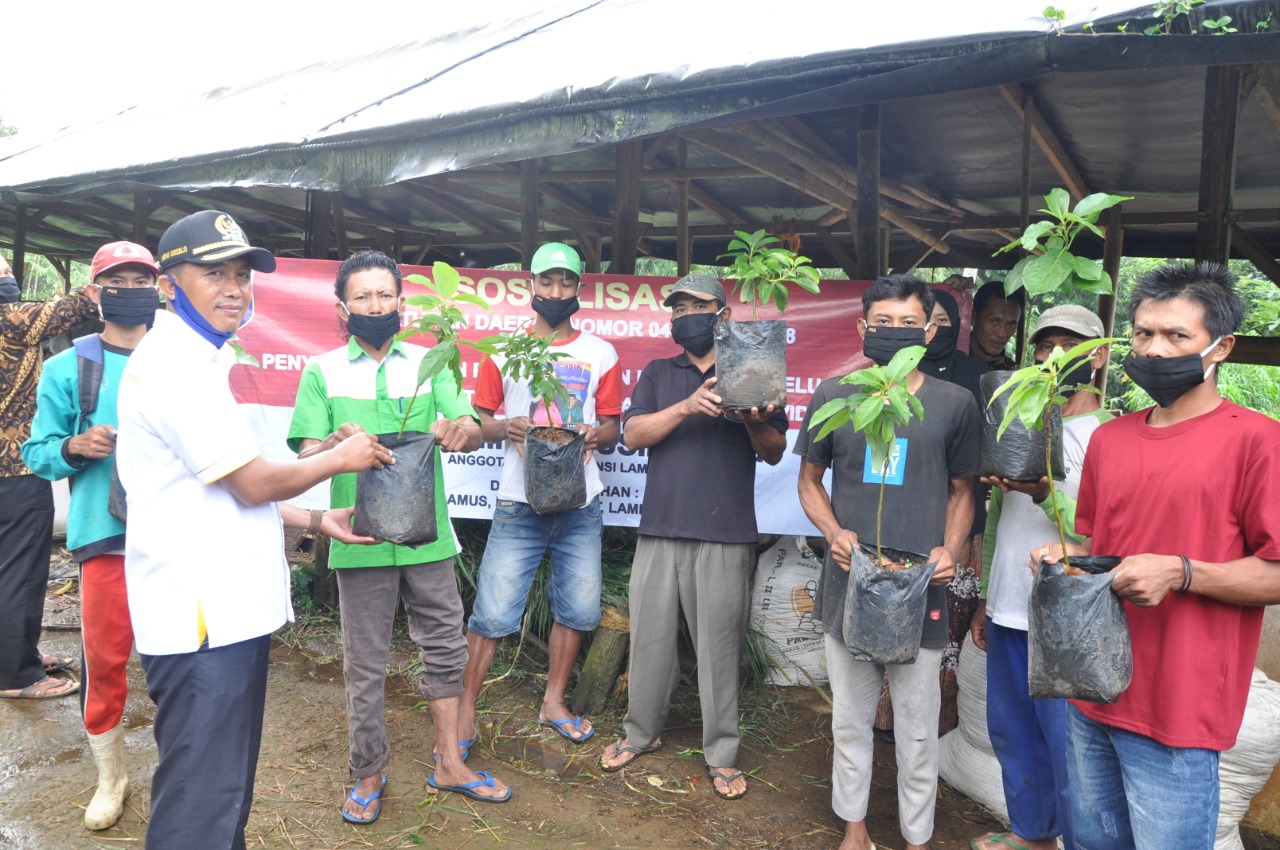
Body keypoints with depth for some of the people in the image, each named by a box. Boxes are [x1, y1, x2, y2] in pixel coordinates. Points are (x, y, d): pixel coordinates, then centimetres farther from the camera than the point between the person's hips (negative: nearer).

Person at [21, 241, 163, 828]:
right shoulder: (68, 369, 5)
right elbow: (38, 452, 7)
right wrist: (76, 446, -13)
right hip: (106, 534, -1)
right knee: (104, 657, 4)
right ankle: (110, 779, 25)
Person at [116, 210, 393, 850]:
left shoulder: (195, 360, 17)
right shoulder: (174, 365, -15)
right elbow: (254, 482, -16)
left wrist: (317, 522, 12)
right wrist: (342, 457, -2)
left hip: (228, 609, 10)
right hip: (203, 622, -10)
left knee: (225, 791, 22)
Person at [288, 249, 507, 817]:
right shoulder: (323, 372, 4)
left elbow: (473, 433, -2)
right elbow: (306, 455, -5)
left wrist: (462, 429, -28)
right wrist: (334, 444, -29)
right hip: (361, 541, -2)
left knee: (445, 647, 11)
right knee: (365, 664, 7)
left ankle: (449, 763, 27)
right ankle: (368, 775, 25)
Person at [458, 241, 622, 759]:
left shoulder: (600, 355, 9)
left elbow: (612, 426, 10)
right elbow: (479, 420, 7)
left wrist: (596, 435, -13)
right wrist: (505, 428, -15)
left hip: (580, 504, 2)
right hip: (518, 503, -2)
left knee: (577, 608, 9)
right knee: (493, 612, -3)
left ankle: (553, 702, 27)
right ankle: (466, 711, 12)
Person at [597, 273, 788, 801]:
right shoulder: (658, 374, 14)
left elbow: (775, 454, 7)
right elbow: (633, 435, -1)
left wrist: (755, 423, -14)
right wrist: (688, 407, -15)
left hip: (726, 536, -2)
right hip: (660, 529, 2)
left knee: (720, 644, 2)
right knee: (651, 636, 9)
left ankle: (721, 753, 17)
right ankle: (641, 734, 27)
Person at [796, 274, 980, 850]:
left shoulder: (954, 405, 0)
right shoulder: (833, 397, 0)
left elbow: (961, 491, 9)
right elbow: (810, 480, 9)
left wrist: (950, 549, -9)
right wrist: (834, 532, -9)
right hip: (847, 583, 1)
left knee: (917, 728, 11)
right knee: (850, 721, 16)